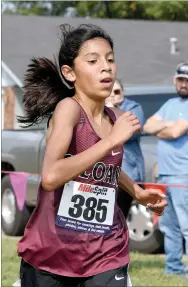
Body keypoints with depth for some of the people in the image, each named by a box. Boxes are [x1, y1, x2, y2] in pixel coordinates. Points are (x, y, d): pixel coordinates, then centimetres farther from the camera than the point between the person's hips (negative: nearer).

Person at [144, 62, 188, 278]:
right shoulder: (170, 104, 20)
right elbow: (148, 126, 12)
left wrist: (159, 131, 5)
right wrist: (168, 124, -6)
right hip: (164, 175, 8)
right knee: (168, 225, 11)